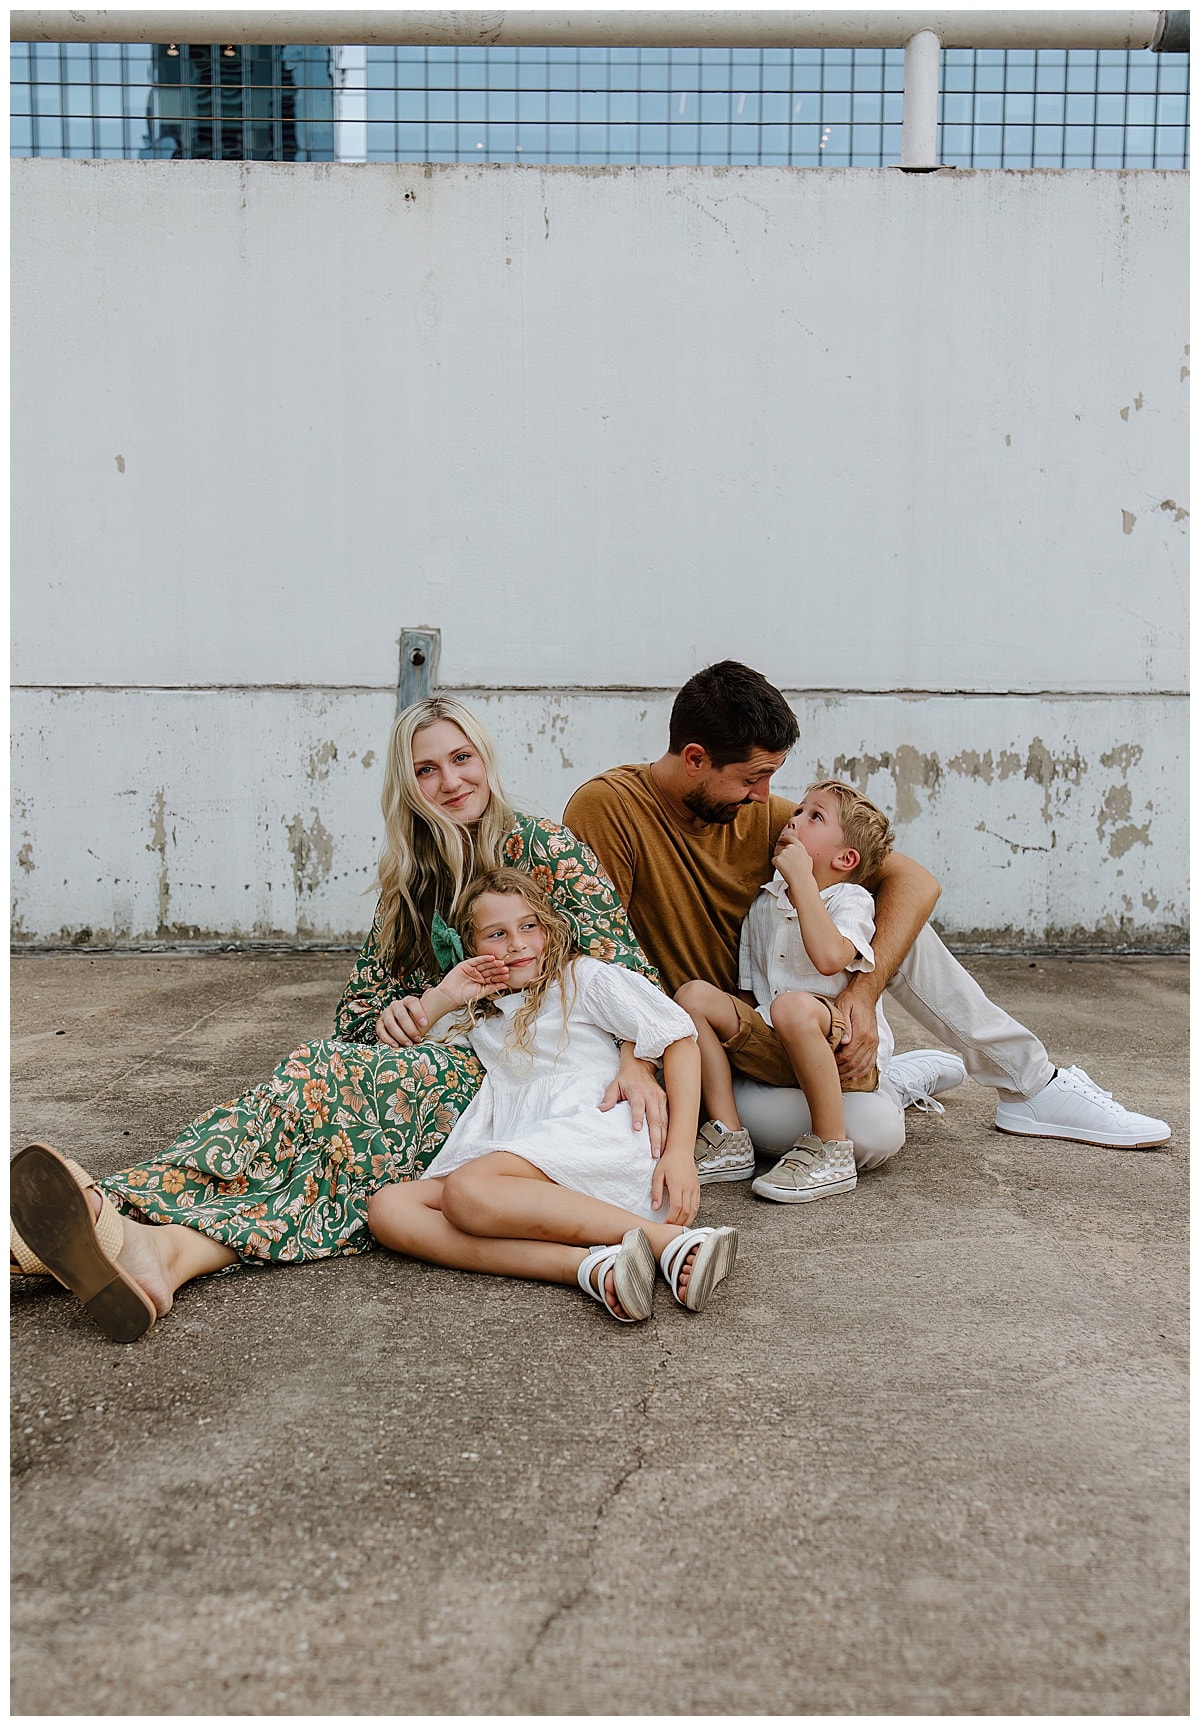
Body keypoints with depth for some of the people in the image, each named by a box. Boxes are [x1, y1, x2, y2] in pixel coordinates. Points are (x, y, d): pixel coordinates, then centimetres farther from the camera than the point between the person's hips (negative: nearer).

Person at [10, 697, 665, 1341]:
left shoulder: (545, 848, 1)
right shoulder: (409, 880, 17)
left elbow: (622, 964, -7)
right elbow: (357, 1008, 16)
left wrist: (636, 1067, -26)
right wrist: (387, 1017, -10)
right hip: (428, 1060, 5)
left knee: (329, 1073, -32)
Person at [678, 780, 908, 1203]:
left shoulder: (851, 900, -5)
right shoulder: (762, 905, 14)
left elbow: (829, 958, -29)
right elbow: (748, 993, 18)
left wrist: (800, 878, -22)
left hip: (846, 1051, -6)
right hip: (775, 1051, 7)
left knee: (792, 1006, -37)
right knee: (694, 994, -9)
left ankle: (832, 1154, -23)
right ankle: (730, 1142, -9)